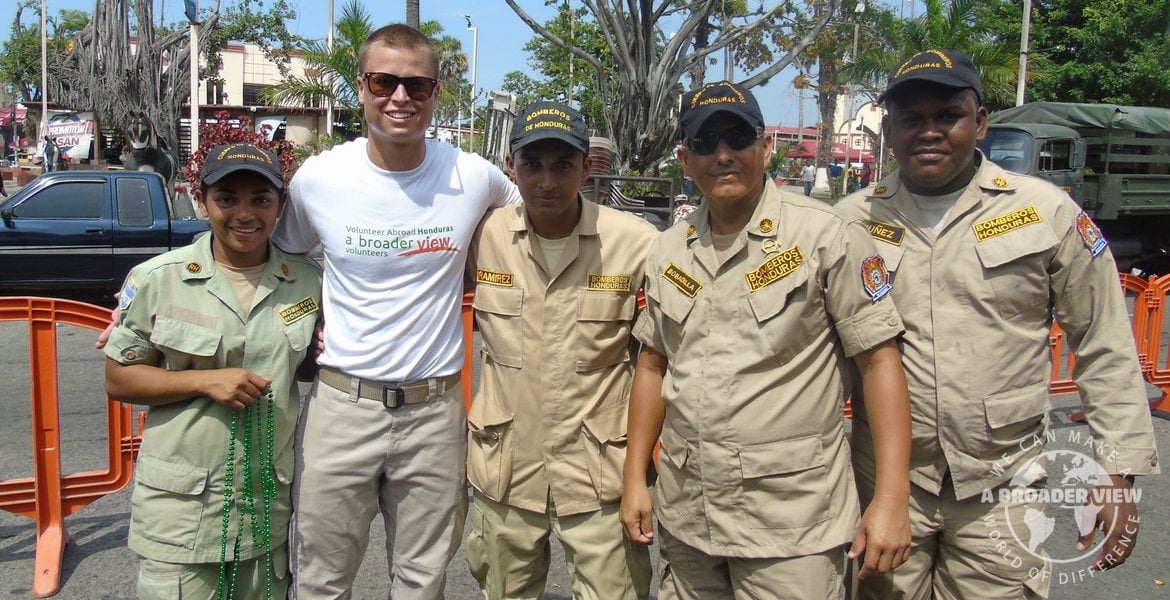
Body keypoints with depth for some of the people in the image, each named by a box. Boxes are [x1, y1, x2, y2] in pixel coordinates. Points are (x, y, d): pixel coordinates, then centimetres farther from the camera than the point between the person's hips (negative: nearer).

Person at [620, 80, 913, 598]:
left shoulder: (827, 237, -8)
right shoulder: (668, 250, 8)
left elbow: (879, 361, -9)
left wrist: (892, 498, -14)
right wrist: (635, 478, 10)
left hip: (790, 523, -5)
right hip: (684, 516, 5)